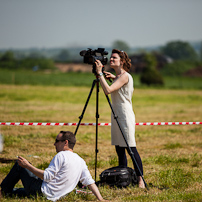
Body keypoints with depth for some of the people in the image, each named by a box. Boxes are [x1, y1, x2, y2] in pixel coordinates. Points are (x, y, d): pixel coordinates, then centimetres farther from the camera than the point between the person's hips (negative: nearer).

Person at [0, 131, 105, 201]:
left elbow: (47, 176, -20)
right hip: (54, 197, 8)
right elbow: (90, 182, 1)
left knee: (19, 165, 9)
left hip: (43, 191, -8)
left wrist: (27, 165, -15)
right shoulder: (81, 161, 7)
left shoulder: (61, 156, -16)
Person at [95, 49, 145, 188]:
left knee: (130, 148, -10)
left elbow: (108, 90, -25)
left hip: (125, 116, -10)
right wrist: (112, 77, 18)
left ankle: (141, 180, -7)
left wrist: (100, 73, -21)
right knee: (119, 149, 9)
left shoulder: (125, 76, -14)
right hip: (117, 116, 10)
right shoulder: (119, 76, 13)